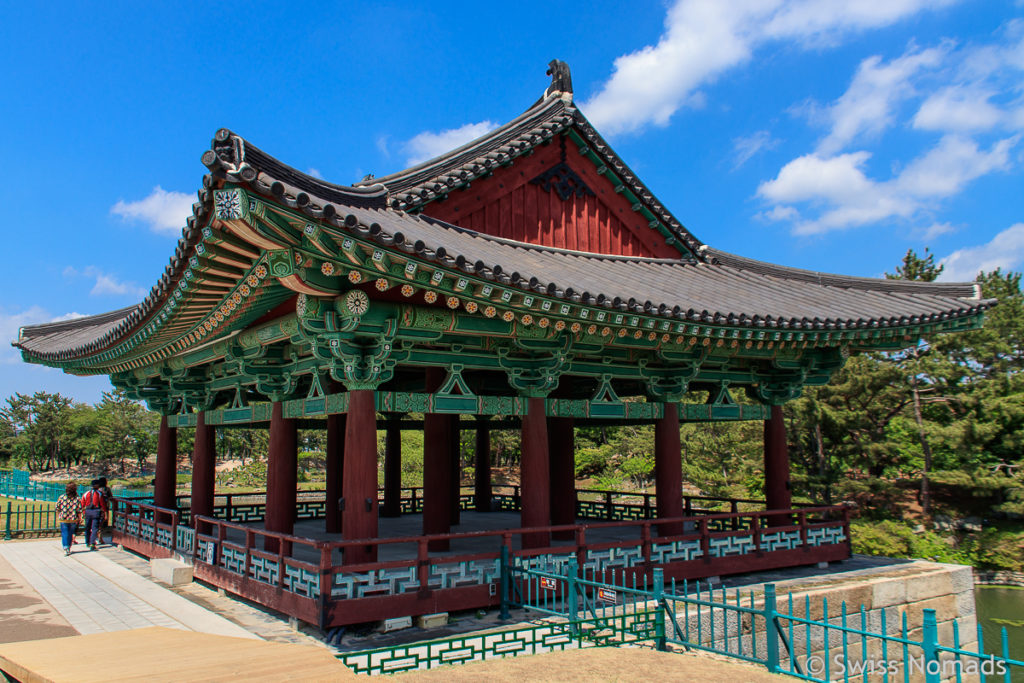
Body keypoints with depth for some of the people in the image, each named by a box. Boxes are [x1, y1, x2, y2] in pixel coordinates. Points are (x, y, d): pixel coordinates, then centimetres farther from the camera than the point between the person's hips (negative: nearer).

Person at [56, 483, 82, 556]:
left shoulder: (61, 498, -6)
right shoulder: (77, 499, -6)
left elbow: (57, 508, 0)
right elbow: (79, 511, -4)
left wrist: (58, 517, 13)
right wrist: (79, 519, 7)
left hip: (63, 519, -1)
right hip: (73, 520, 1)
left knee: (64, 534, 3)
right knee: (70, 534, 16)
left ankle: (65, 549, -8)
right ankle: (68, 549, 25)